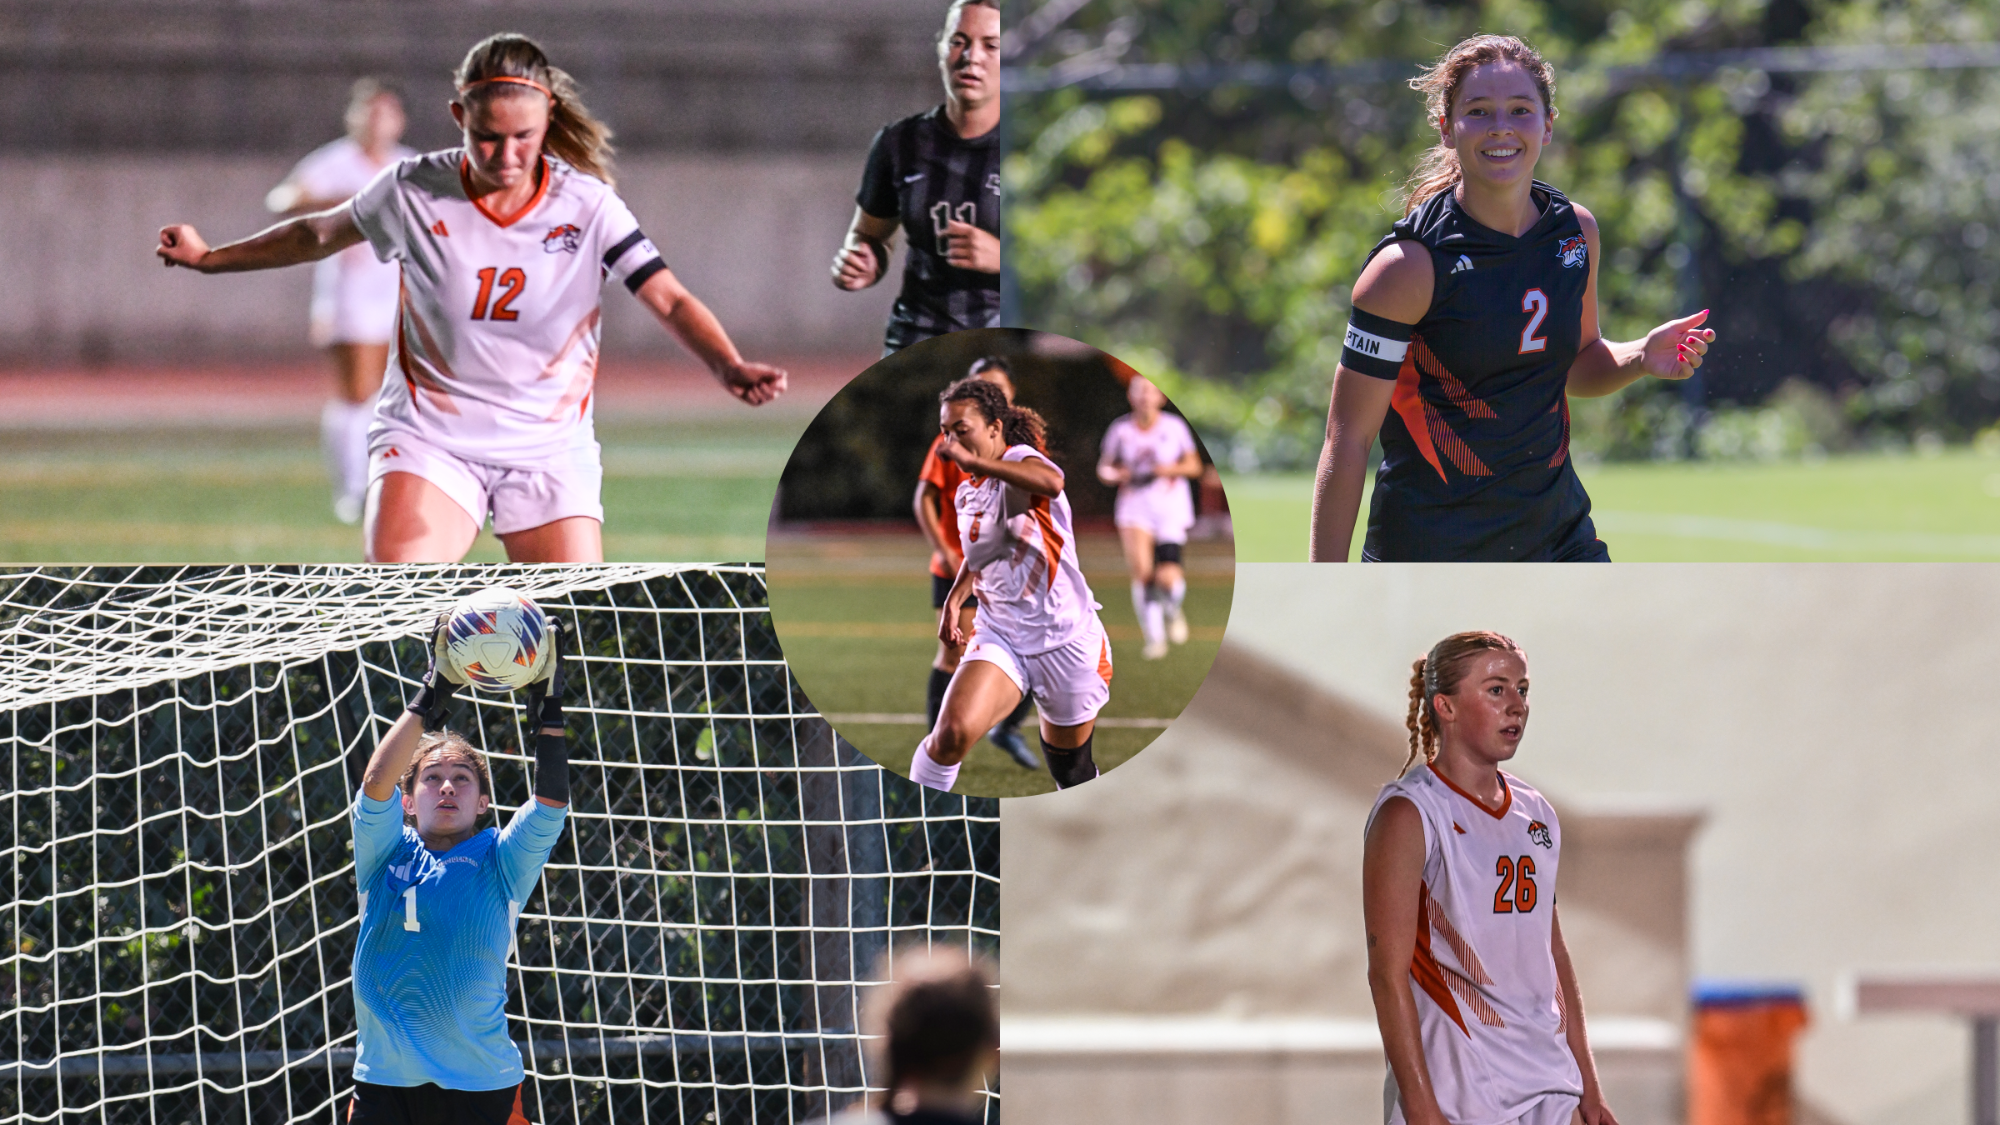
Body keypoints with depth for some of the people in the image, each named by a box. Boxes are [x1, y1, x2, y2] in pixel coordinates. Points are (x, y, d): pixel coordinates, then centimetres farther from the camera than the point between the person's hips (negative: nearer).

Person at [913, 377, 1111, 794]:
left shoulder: (1021, 459, -13)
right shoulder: (965, 495, 9)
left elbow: (1051, 481, -41)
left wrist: (972, 462, -42)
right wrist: (954, 599, 16)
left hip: (1067, 640, -4)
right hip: (1000, 634, 4)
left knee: (1072, 768, 11)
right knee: (952, 732, -23)